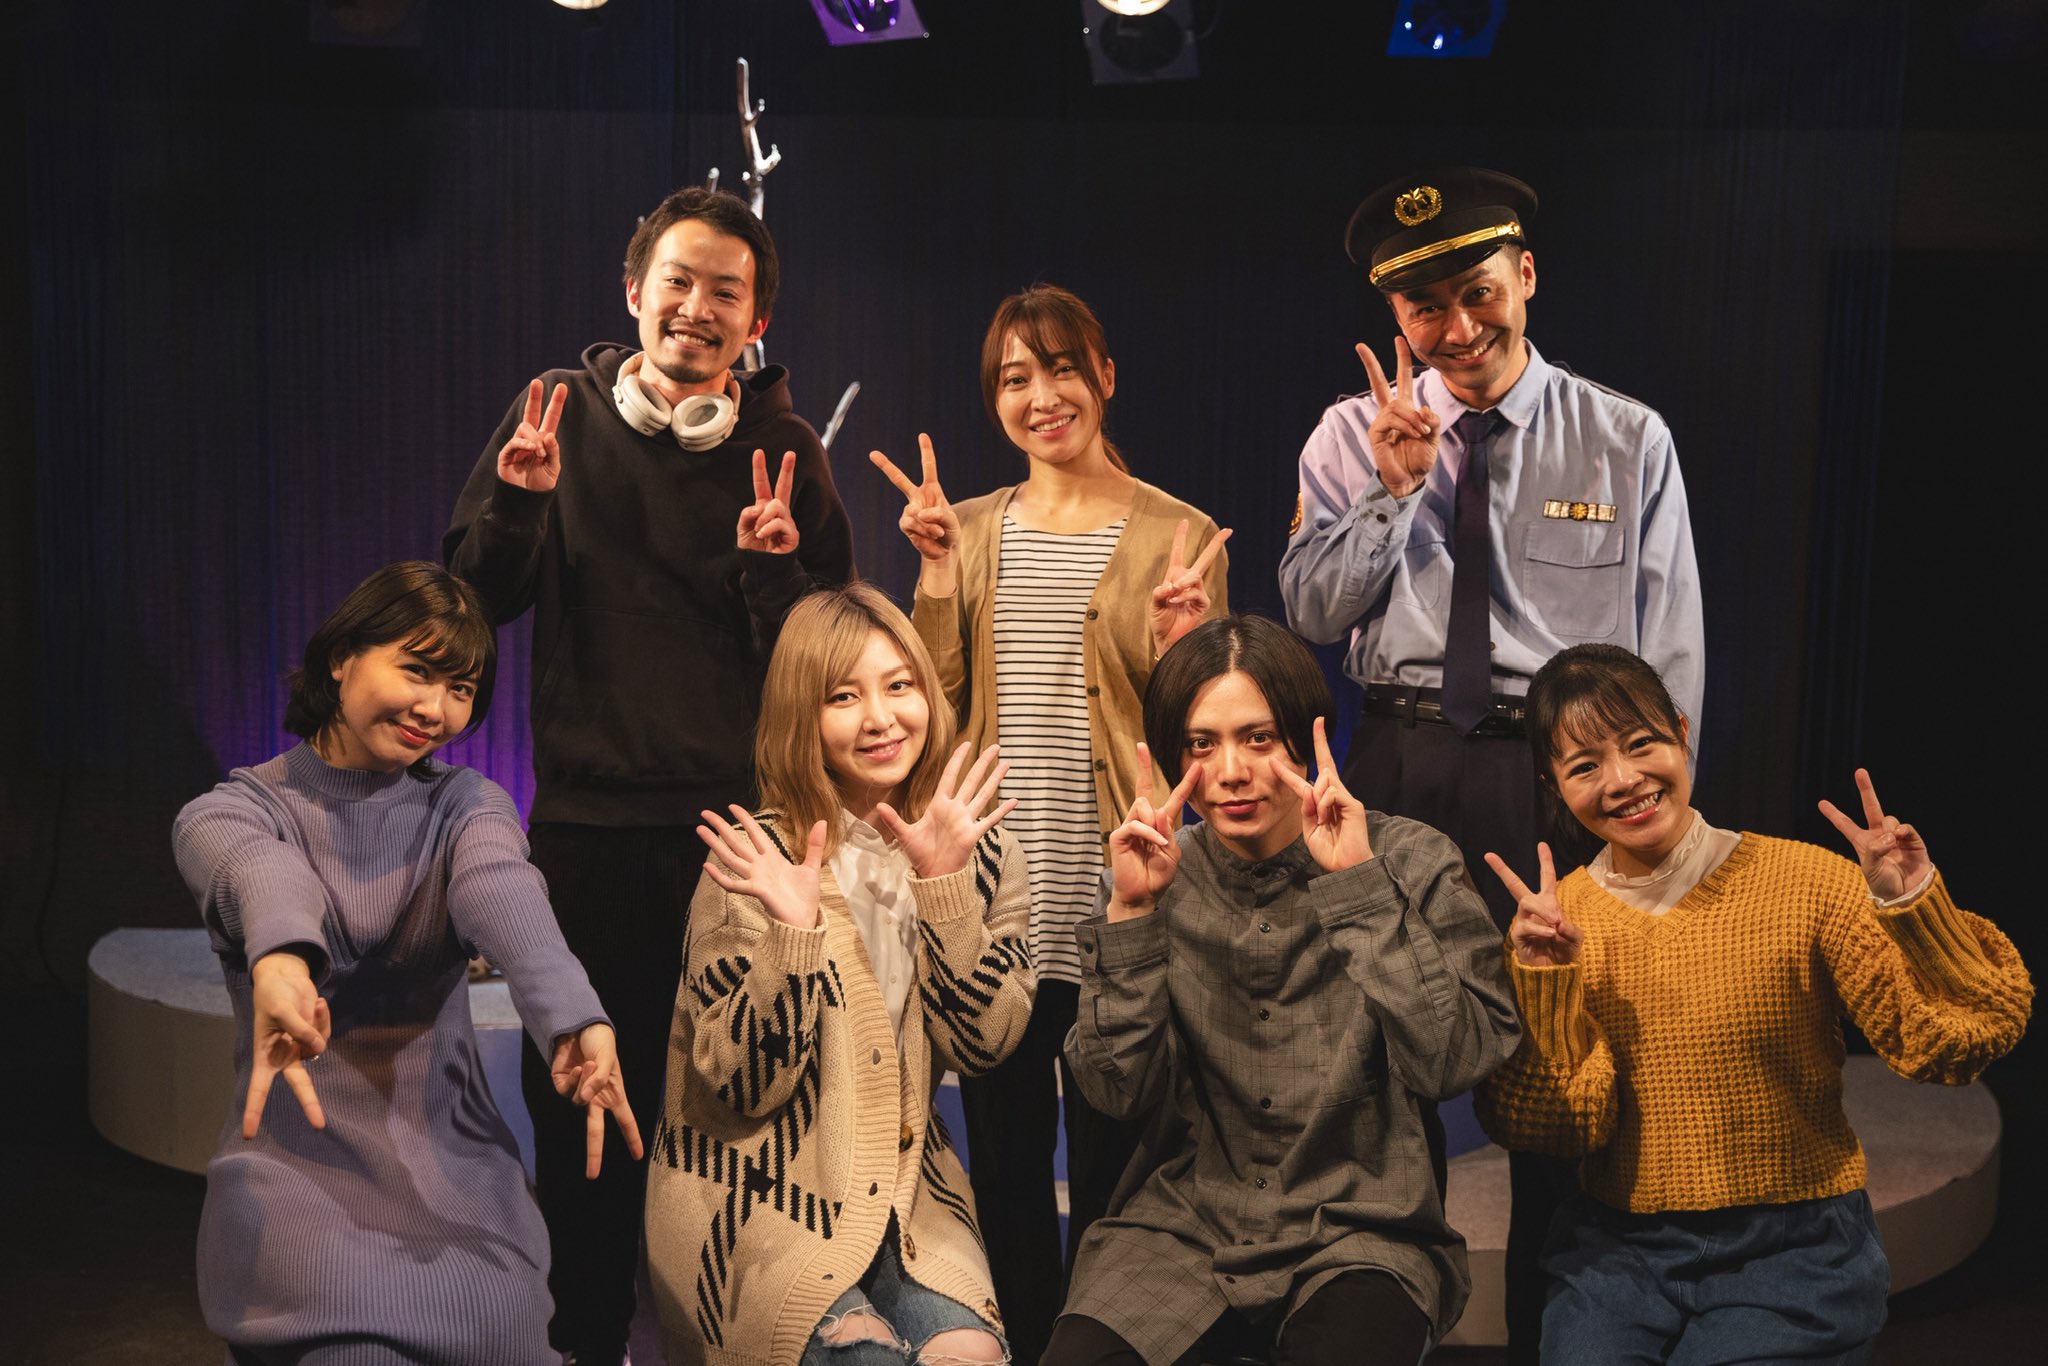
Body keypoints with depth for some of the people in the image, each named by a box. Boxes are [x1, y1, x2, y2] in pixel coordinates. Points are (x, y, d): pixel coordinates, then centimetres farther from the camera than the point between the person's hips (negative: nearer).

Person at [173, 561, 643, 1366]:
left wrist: (573, 1019, -41)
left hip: (450, 1160, 3)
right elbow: (260, 872, -27)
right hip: (296, 1159, -2)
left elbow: (502, 893, -19)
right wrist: (279, 961, -53)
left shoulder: (466, 804, 6)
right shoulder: (230, 812, 0)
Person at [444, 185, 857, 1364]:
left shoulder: (783, 451, 3)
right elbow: (480, 599, 5)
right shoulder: (562, 412, 5)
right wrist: (520, 502, -13)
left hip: (736, 819, -1)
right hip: (586, 815, 1)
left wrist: (774, 567, -17)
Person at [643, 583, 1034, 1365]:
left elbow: (982, 1045, -6)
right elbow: (742, 1083, -12)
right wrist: (793, 931, -27)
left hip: (904, 1186, 3)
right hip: (756, 1194, -3)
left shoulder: (980, 850, 1)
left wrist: (944, 884, -17)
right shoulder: (756, 863, -10)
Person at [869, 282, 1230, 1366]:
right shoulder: (972, 530, 10)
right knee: (1004, 1150, 12)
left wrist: (1177, 647, -17)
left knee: (1111, 1154, 5)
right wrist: (936, 570, -5)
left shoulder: (1178, 537, 1)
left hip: (1116, 887, -3)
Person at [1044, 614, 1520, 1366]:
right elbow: (1117, 1089, -4)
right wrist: (1131, 910, -14)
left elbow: (1450, 1062, -15)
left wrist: (1359, 883, -18)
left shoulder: (1411, 862, -2)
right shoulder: (1160, 879, 3)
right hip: (1186, 1218, 2)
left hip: (1362, 1225, -2)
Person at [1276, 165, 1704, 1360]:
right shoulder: (1354, 436, 3)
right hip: (1398, 767, 2)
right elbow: (1309, 611, -4)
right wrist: (1394, 488, -14)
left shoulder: (1629, 441, -1)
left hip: (1566, 779, -1)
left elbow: (1672, 653, -1)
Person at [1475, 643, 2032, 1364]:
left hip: (1793, 1247, -1)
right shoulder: (1553, 921, 0)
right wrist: (1544, 979, -18)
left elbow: (1954, 1044, -9)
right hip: (1617, 1246, 2)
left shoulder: (1806, 880, -8)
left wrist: (1911, 907, -22)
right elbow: (1562, 1127, -7)